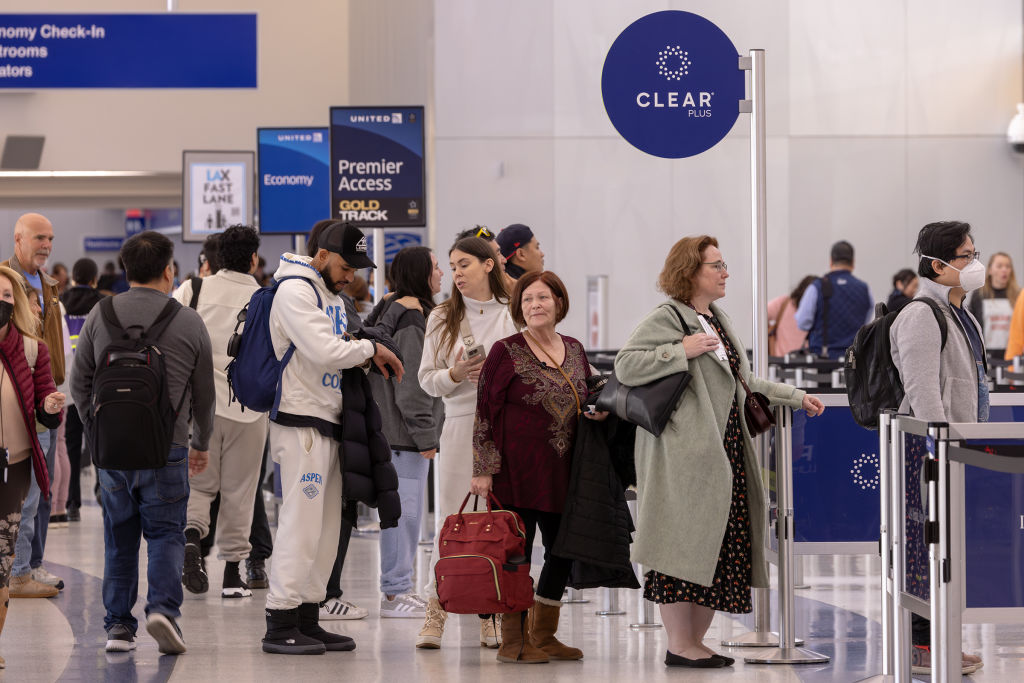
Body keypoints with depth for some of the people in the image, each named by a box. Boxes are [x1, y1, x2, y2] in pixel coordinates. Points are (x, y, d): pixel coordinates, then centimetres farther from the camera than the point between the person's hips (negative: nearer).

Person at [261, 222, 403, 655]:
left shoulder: (332, 294, 19)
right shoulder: (295, 290, -11)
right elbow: (323, 352, -21)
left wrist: (368, 359, 4)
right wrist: (371, 349, -8)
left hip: (329, 423, 10)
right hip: (300, 422, -10)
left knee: (326, 526, 10)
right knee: (301, 522, -10)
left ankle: (308, 621, 16)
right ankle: (280, 625, -8)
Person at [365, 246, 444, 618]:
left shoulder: (391, 309, 17)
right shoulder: (410, 316, -14)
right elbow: (410, 382, -18)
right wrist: (424, 434, -16)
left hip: (398, 430, 11)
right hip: (404, 432, -11)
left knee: (404, 508, 13)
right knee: (404, 507, -8)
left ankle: (397, 588, 18)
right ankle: (396, 592, -5)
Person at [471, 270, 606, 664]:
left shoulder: (574, 350, 13)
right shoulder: (506, 352, -4)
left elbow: (585, 402, 26)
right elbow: (485, 412, -6)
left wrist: (598, 411, 2)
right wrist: (483, 469, -11)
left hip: (563, 470, 6)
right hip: (518, 467, -6)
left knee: (563, 550, 8)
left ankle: (543, 635, 22)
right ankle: (513, 641, 6)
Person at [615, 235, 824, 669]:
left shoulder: (719, 320, 21)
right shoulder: (666, 319, -7)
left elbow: (743, 382, 30)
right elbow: (625, 366, -17)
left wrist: (795, 398, 29)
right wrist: (682, 350, -20)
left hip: (724, 451, 9)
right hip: (685, 453, -9)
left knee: (720, 544, 6)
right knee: (686, 540, -7)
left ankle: (697, 640, 13)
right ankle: (679, 644, -3)